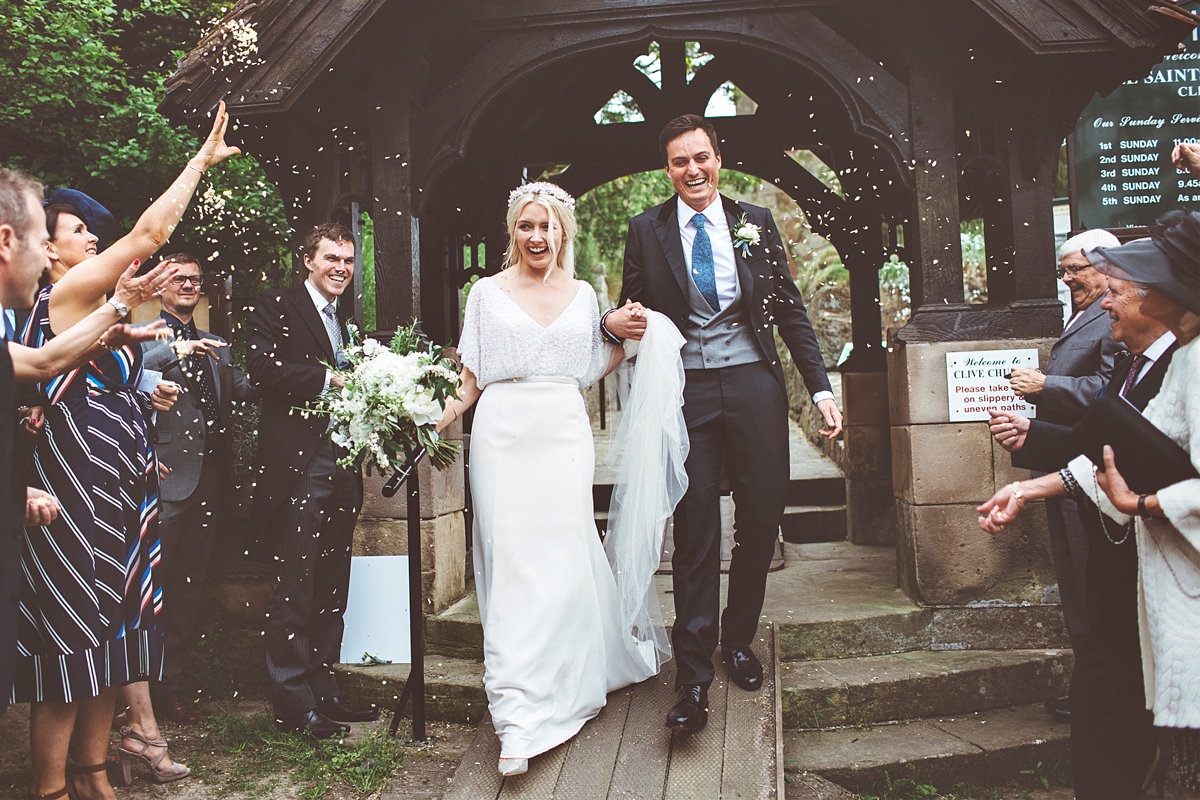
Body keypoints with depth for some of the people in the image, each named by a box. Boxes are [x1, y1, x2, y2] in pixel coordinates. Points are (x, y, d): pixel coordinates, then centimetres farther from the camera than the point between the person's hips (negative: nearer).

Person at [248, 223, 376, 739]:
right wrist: (328, 379, -16)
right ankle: (293, 703, 7)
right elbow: (261, 366, -15)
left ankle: (323, 691, 21)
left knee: (332, 588, 11)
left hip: (342, 464, 7)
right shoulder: (275, 307, 0)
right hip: (298, 464, -7)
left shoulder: (347, 323, 21)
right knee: (294, 586, -3)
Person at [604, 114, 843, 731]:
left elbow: (789, 309, 9)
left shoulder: (755, 223, 9)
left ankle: (738, 641, 28)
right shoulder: (647, 230, 7)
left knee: (761, 520, 6)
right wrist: (613, 323, -13)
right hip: (686, 391, -1)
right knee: (695, 531, -3)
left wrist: (820, 387, 2)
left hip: (754, 385, 2)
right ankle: (693, 677, 5)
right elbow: (632, 309, 12)